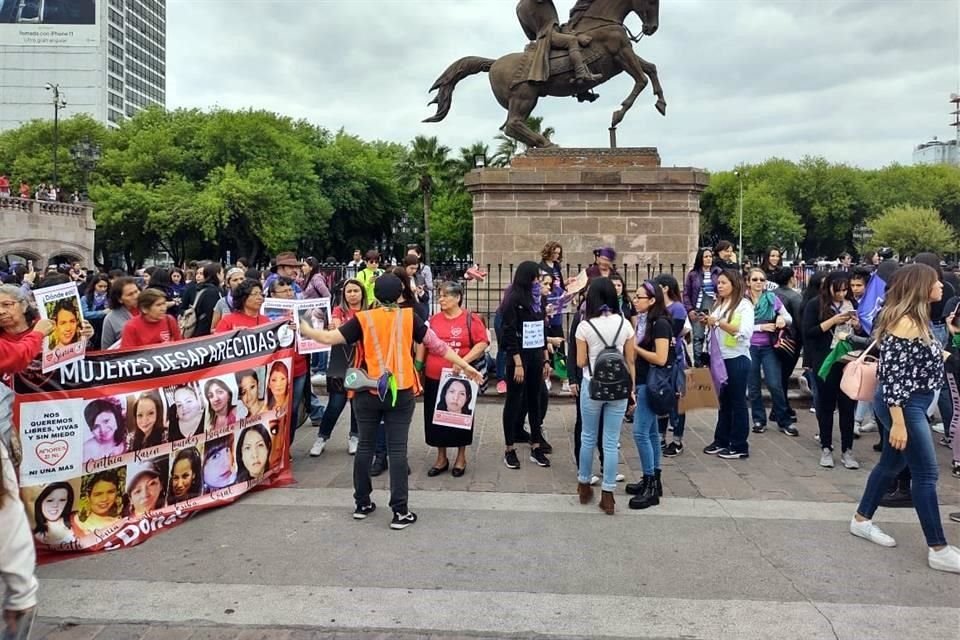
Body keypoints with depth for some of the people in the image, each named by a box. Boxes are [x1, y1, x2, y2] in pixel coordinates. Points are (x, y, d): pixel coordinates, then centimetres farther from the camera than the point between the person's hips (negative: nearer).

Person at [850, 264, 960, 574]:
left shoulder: (917, 320, 10)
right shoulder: (905, 322, -20)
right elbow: (891, 374, -24)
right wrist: (898, 422, -25)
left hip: (914, 403, 10)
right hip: (903, 406, -10)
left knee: (892, 465, 18)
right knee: (926, 473, -4)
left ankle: (861, 520, 31)